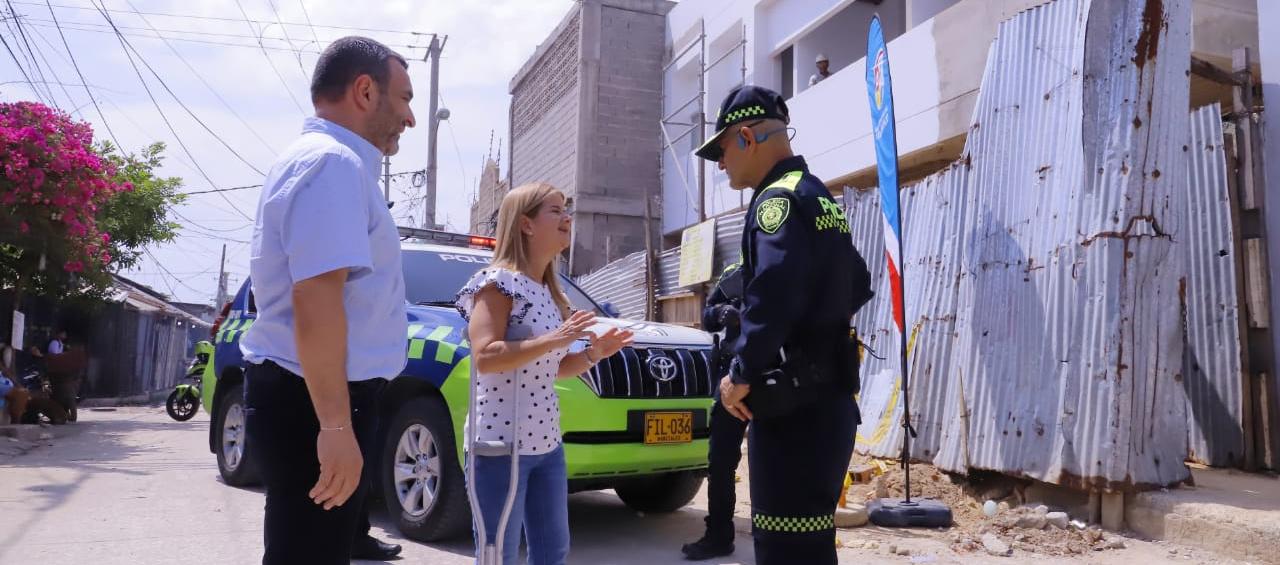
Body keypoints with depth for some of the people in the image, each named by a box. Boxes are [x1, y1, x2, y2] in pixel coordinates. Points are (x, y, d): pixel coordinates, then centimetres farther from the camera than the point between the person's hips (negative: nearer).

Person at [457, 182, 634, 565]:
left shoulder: (550, 292, 15)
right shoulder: (498, 281, -10)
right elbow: (484, 358, -22)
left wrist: (594, 353, 3)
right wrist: (553, 340, -26)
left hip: (546, 442, 9)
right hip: (501, 441, -9)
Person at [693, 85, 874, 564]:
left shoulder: (778, 199, -13)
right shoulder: (819, 198, 18)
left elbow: (772, 293, -28)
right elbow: (858, 286, 29)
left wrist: (741, 375, -18)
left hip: (794, 405, -10)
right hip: (826, 397, 10)